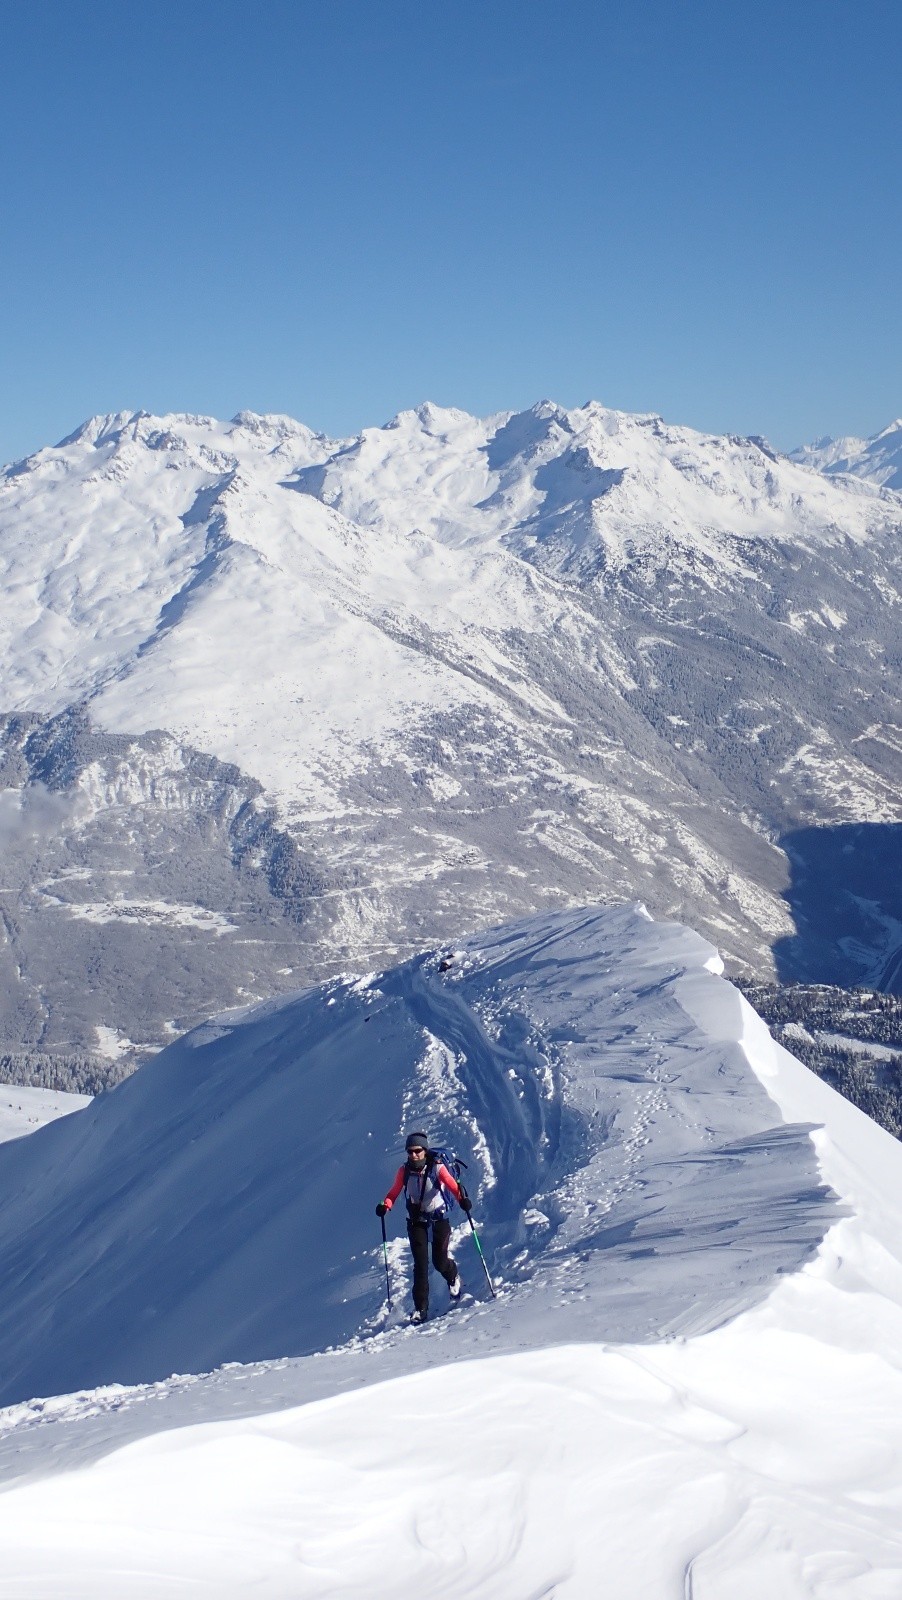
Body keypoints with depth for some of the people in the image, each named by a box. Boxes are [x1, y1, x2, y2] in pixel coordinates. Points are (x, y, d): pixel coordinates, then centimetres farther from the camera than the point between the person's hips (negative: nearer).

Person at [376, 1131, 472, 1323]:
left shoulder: (437, 1168, -15)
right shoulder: (404, 1171, -6)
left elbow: (452, 1185, -27)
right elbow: (394, 1192, 2)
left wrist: (463, 1199, -46)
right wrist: (385, 1205, -18)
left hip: (439, 1219, -2)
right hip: (416, 1221, 2)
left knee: (439, 1262, 0)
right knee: (420, 1264, -7)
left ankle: (453, 1276, 37)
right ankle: (420, 1308, -1)